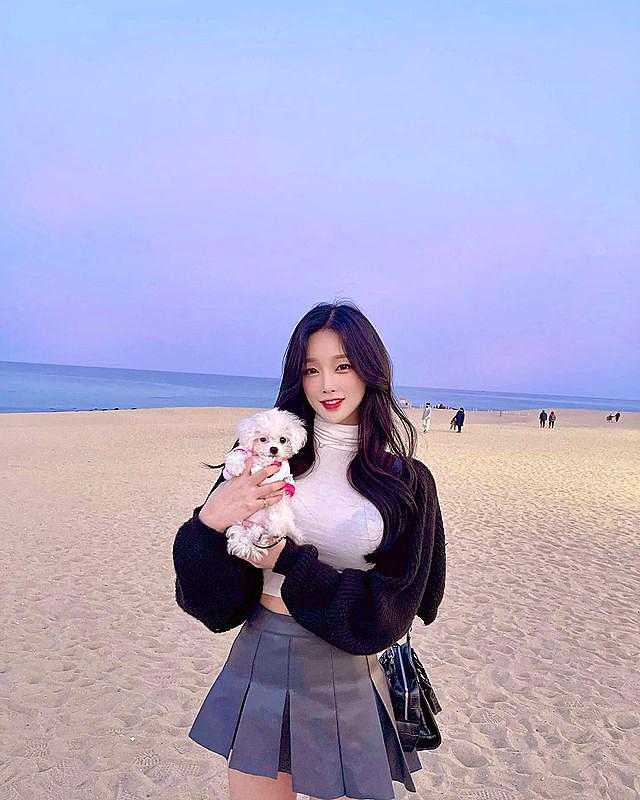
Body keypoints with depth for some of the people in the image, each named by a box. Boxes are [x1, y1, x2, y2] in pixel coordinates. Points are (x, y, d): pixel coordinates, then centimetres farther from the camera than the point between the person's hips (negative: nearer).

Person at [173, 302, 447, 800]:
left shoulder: (407, 483, -7)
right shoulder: (271, 454, -5)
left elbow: (391, 608, -8)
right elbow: (214, 600, -5)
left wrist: (291, 562, -16)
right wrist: (208, 523, -26)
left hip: (346, 678, -1)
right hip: (259, 661, 2)